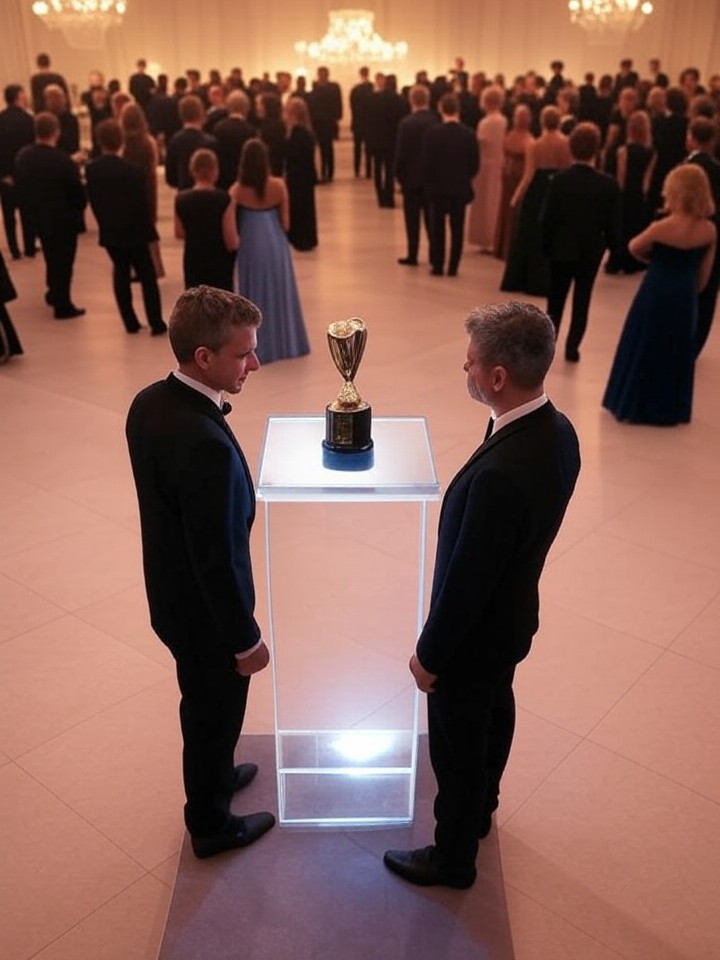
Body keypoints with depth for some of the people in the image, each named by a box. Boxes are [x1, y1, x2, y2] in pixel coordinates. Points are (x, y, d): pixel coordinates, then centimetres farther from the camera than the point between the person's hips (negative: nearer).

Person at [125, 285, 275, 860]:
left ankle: (214, 774, 57)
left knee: (203, 708, 31)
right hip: (205, 613, -8)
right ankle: (212, 825, 42)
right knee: (216, 715, 17)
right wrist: (246, 640, -14)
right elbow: (217, 560, -29)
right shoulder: (207, 444, -36)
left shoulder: (149, 403, -7)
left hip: (171, 593, 8)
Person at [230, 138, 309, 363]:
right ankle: (285, 342, 26)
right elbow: (286, 223, -4)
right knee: (279, 292, 17)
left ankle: (259, 348, 16)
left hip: (251, 247, -1)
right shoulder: (278, 186, -9)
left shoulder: (237, 190, -12)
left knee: (256, 295, 11)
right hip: (275, 245, 1)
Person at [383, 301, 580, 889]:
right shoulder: (558, 431, -11)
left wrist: (430, 654, -13)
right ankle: (480, 811, 58)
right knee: (494, 715, 30)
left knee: (457, 748, 15)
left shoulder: (500, 473, -40)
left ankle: (453, 859, 41)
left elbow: (466, 580, -29)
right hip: (514, 616, 9)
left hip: (477, 632, -9)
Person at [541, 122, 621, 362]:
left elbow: (546, 217, -9)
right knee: (582, 300, 11)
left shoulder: (559, 179, -12)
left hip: (561, 248, 0)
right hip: (591, 249, 0)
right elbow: (613, 222, -7)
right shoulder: (608, 184, -11)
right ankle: (572, 347, 12)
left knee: (555, 299, 14)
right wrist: (612, 245, 10)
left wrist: (546, 245, 3)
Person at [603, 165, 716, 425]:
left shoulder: (662, 228, -20)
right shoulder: (710, 230, -6)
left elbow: (634, 248, -1)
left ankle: (636, 406, 22)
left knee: (645, 349, 11)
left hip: (656, 295, -4)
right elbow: (704, 273, 5)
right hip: (685, 298, 4)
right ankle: (671, 410, 26)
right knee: (677, 352, 17)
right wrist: (689, 292, 18)